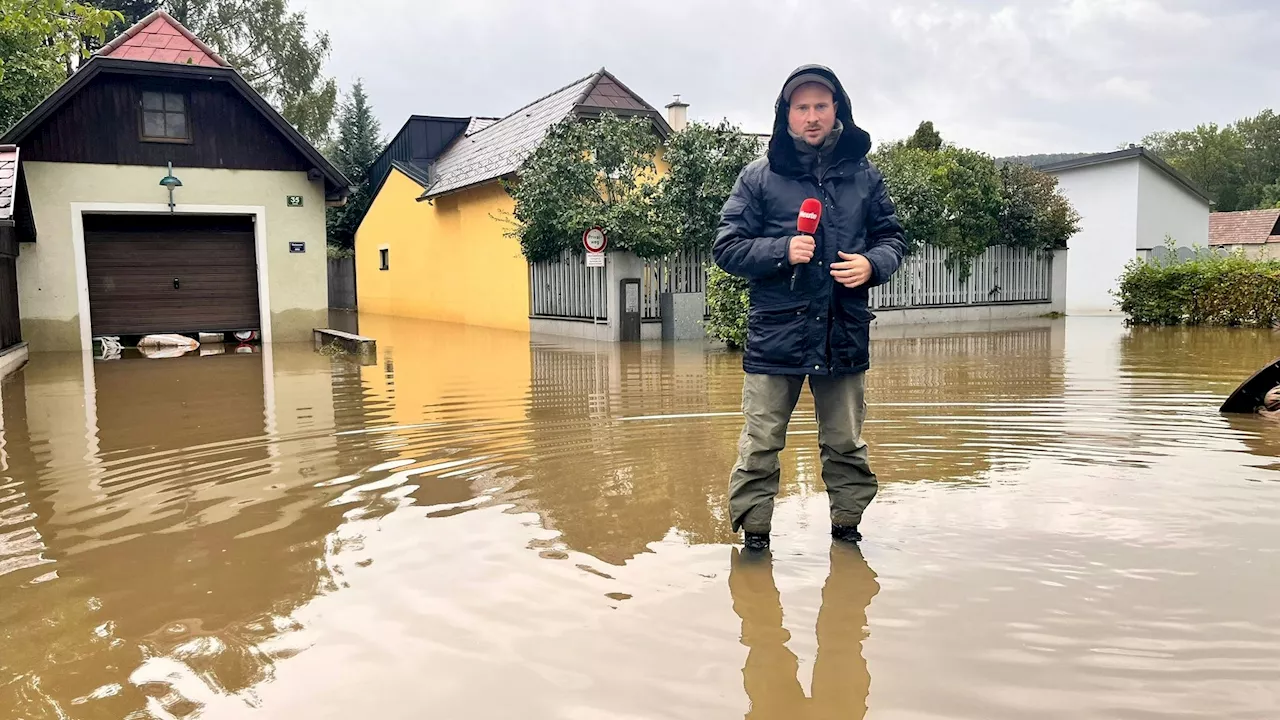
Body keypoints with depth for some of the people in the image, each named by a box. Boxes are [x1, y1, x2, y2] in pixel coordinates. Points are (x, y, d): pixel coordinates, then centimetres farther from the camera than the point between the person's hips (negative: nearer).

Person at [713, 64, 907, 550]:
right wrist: (782, 251, -16)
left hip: (844, 333, 3)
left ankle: (846, 528, 30)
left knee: (846, 444, 13)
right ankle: (753, 534, 15)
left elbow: (892, 238, 16)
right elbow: (726, 247, 0)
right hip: (775, 332, -2)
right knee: (760, 445, 1)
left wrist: (872, 263, -7)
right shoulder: (759, 177, 2)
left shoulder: (864, 175, 9)